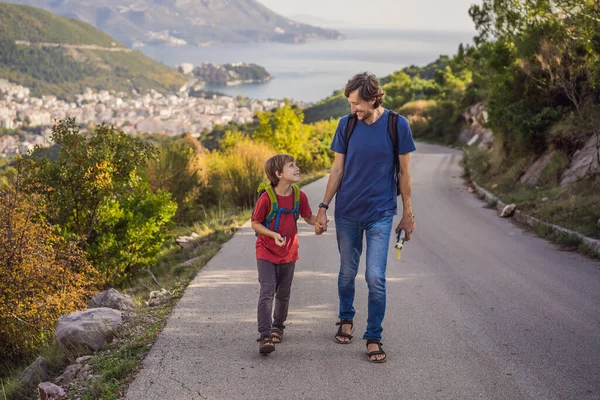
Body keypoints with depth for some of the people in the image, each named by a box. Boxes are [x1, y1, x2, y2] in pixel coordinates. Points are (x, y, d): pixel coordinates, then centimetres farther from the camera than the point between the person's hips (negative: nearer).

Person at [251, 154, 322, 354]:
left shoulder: (299, 196, -5)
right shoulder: (266, 198, -19)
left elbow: (308, 216, 9)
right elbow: (255, 223, -10)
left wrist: (317, 223, -14)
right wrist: (273, 234, -25)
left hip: (288, 254, 5)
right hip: (266, 254, -5)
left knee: (283, 294, 16)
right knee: (267, 293, -14)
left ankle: (278, 326, 38)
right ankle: (265, 336, -13)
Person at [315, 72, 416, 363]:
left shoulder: (397, 125, -7)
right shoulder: (346, 124, -2)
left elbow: (403, 172, 0)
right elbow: (337, 169, 4)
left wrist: (408, 213, 2)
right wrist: (323, 207, 1)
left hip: (380, 213, -2)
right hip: (347, 212, 2)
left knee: (375, 277, -7)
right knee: (347, 272, 14)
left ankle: (373, 338, 6)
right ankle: (346, 319, 37)